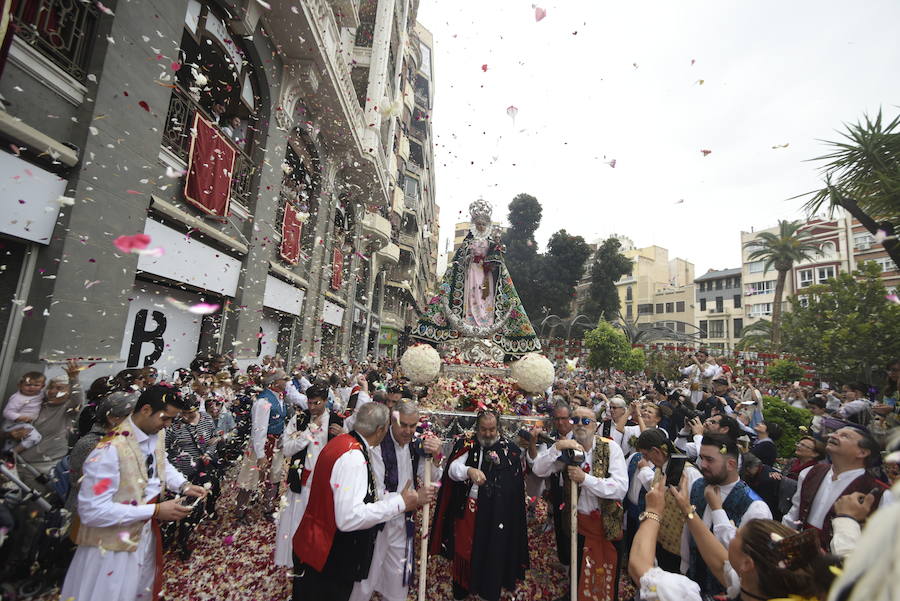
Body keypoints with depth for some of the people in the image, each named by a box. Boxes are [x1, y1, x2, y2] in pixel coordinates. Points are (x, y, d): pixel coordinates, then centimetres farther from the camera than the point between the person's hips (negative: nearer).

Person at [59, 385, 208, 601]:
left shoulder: (155, 435, -6)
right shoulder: (110, 450, -32)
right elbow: (92, 511, -29)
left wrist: (184, 485, -4)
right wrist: (155, 510, -28)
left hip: (147, 531, 8)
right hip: (114, 542, -8)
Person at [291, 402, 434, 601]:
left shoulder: (345, 442, 1)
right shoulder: (353, 457, -29)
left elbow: (367, 495, 4)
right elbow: (349, 518, -34)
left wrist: (413, 497, 1)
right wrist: (400, 503, -25)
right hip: (326, 560, -9)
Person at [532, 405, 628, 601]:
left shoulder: (610, 447, -14)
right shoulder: (568, 449, -5)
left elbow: (621, 488, -23)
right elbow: (538, 470, -14)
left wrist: (585, 478, -30)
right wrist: (557, 447, -27)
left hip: (607, 522, -2)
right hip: (577, 521, 2)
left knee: (608, 575, 16)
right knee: (577, 573, 18)